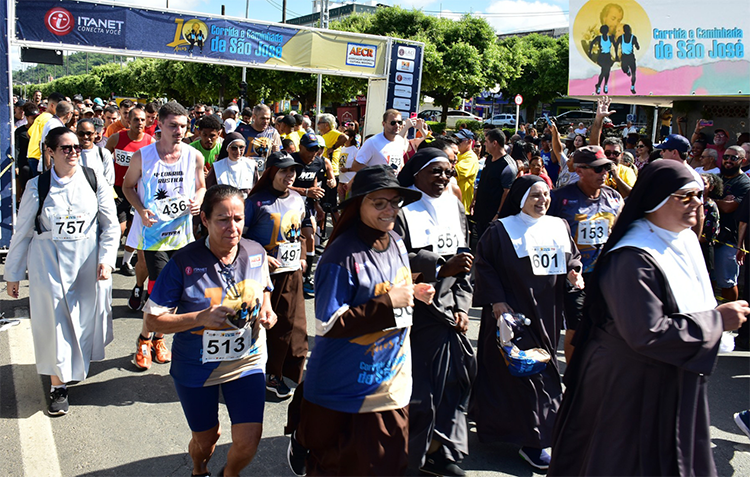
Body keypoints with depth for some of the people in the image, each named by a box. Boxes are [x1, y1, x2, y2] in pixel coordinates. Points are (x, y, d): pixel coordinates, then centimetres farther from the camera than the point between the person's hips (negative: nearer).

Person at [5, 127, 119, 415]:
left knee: (86, 317, 10)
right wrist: (13, 274, 8)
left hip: (88, 261, 1)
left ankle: (78, 365, 39)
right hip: (48, 262, -1)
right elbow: (22, 232, 5)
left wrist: (106, 259, -9)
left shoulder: (95, 181, 0)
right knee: (54, 321, 0)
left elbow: (111, 225, 3)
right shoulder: (37, 186, -2)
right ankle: (58, 386, 14)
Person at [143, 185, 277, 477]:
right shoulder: (185, 262, -18)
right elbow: (153, 320, -15)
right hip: (197, 366, -2)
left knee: (248, 442, -3)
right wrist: (201, 317, -27)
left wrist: (266, 310, -7)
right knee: (206, 438, 17)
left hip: (246, 362, 2)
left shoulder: (256, 254, -8)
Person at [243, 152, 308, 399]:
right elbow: (240, 236, -8)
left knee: (291, 325, 7)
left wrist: (301, 257, 12)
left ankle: (275, 375, 21)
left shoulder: (297, 200, 9)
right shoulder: (257, 201, -9)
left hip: (292, 272, 6)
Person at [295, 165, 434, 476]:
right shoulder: (342, 255, -21)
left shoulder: (396, 242, 3)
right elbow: (327, 325, -24)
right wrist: (388, 303, -23)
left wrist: (413, 294, -3)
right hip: (346, 391, -7)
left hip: (392, 382, 7)